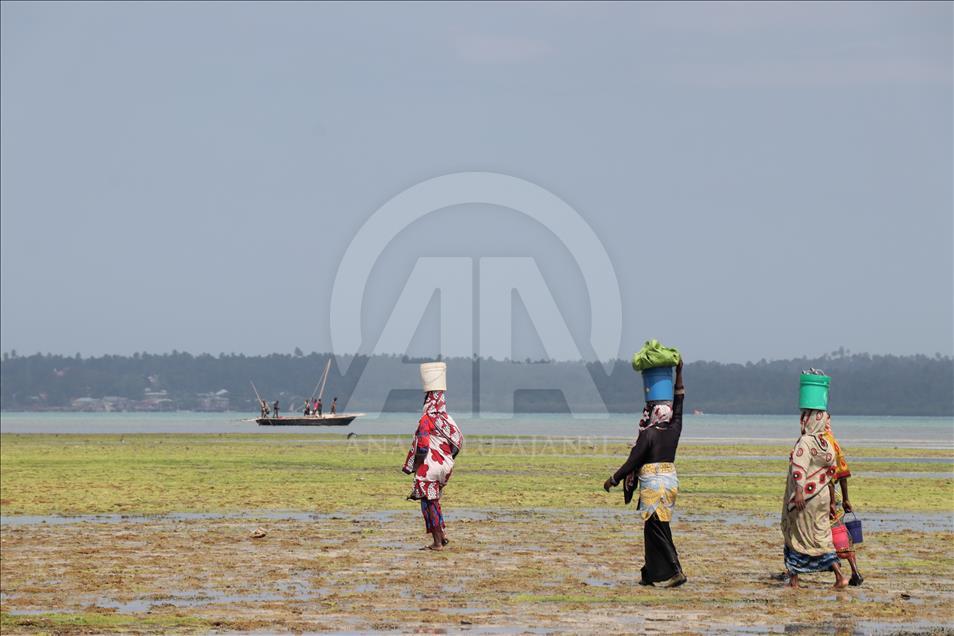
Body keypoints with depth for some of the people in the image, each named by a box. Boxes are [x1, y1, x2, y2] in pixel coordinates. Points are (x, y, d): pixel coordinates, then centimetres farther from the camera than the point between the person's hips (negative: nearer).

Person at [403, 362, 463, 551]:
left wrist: (415, 469, -10)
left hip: (429, 466, -7)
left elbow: (421, 447, -18)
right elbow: (458, 440, 12)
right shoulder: (447, 418, 7)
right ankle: (441, 535, 19)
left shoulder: (426, 419, -14)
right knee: (434, 500, 22)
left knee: (429, 502, -1)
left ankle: (437, 542, -2)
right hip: (445, 465, 7)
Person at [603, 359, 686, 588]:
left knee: (656, 530, -5)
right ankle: (652, 574, 17)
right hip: (671, 481, 7)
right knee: (656, 529, 14)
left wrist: (613, 479, -1)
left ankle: (673, 572, -13)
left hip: (653, 485, -7)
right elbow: (678, 407, 18)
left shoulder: (648, 435, -13)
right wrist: (679, 375, 22)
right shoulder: (673, 431, 4)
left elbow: (633, 461, -12)